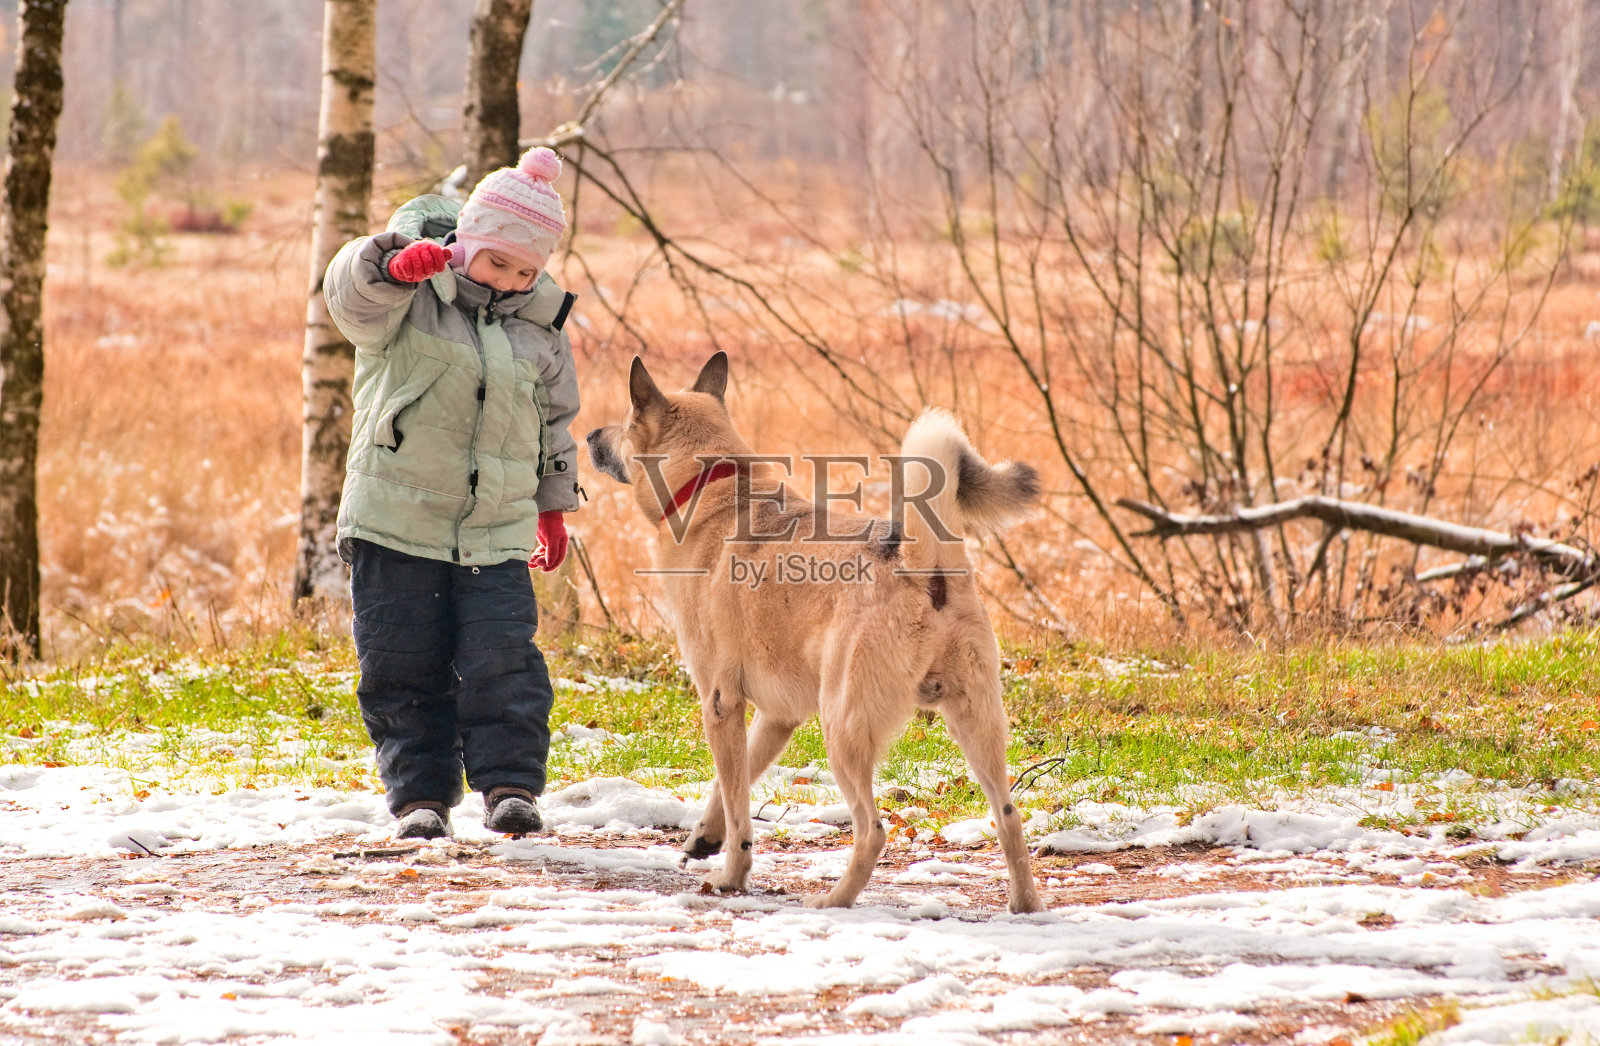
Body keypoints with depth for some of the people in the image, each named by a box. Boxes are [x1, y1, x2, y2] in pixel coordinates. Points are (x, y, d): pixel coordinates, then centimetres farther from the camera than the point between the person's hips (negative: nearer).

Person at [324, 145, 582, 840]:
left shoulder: (539, 326, 7)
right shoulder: (407, 298, -4)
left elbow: (554, 419, 20)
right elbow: (352, 293, -27)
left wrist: (553, 506, 24)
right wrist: (396, 264, -49)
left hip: (496, 531, 2)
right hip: (397, 521, -2)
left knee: (503, 661, -11)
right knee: (404, 669, 1)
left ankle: (510, 784, -4)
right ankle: (420, 794, 9)